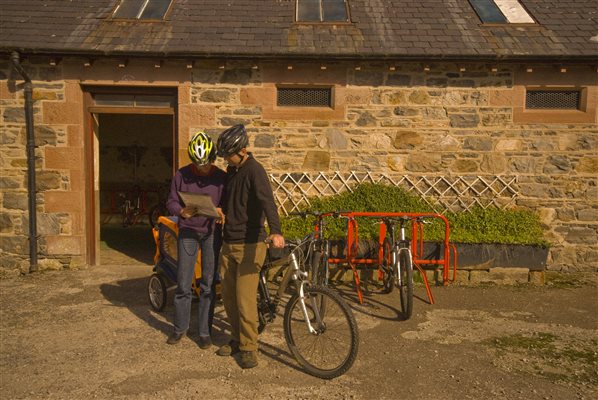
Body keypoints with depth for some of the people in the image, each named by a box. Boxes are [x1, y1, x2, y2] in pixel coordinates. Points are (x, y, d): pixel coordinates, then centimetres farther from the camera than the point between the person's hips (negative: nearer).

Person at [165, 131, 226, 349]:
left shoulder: (221, 177, -2)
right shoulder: (181, 175, -2)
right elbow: (171, 202, 0)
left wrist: (221, 211, -21)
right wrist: (182, 211, -21)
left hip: (211, 233, 0)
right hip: (188, 231, 0)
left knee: (208, 284, 4)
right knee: (183, 283, 3)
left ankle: (205, 331, 16)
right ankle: (180, 327, 22)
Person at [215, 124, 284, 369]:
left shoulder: (254, 170, -15)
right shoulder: (231, 170, 11)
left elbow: (267, 201, -32)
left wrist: (275, 231, -47)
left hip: (249, 245, -8)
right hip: (229, 243, 8)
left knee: (245, 299, -5)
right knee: (228, 297, 13)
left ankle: (249, 348, 9)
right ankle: (237, 339, 29)